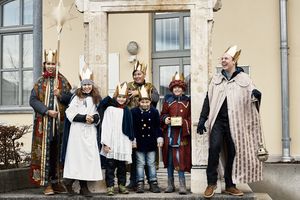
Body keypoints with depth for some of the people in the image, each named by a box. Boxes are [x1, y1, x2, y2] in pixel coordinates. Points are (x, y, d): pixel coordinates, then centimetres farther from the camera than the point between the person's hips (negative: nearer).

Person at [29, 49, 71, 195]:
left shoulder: (62, 81, 9)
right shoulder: (40, 82, 8)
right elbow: (32, 100, 0)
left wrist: (60, 95, -12)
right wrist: (47, 111, -12)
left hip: (59, 122, 1)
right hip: (44, 123, -1)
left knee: (58, 151, 3)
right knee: (45, 150, -3)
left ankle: (57, 182, 12)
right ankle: (47, 183, 2)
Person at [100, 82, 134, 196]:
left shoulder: (127, 111, 11)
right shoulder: (110, 109, -3)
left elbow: (130, 128, 14)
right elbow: (105, 126, -7)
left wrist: (131, 140, 11)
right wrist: (105, 143, -12)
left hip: (123, 144, 4)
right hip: (112, 143, -4)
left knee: (122, 166, 11)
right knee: (110, 165, -1)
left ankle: (122, 185, 19)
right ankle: (110, 186, 4)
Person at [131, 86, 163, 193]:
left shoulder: (154, 112, 2)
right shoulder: (134, 112, -4)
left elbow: (158, 127, 6)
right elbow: (132, 127, -4)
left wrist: (159, 138, -1)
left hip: (151, 142, 2)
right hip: (139, 142, -1)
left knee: (151, 163, 8)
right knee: (140, 163, 5)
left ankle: (153, 183, 14)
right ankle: (140, 183, 10)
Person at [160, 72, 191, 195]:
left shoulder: (187, 101, 4)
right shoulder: (167, 100, 9)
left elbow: (191, 117, 4)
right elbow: (162, 115, 13)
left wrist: (184, 122, -13)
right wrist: (165, 119, -7)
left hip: (182, 134, -2)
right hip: (169, 134, 2)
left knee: (181, 159, -6)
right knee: (169, 159, 7)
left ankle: (182, 185, 1)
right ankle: (170, 184, 16)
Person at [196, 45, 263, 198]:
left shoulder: (243, 78, 5)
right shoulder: (216, 78, 10)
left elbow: (252, 95, 0)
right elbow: (208, 99, 11)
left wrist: (256, 95, -25)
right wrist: (202, 119, 7)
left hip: (235, 121, 0)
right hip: (218, 120, 0)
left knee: (232, 152, 5)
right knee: (214, 147, -17)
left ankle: (230, 185, 19)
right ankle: (211, 183, -6)